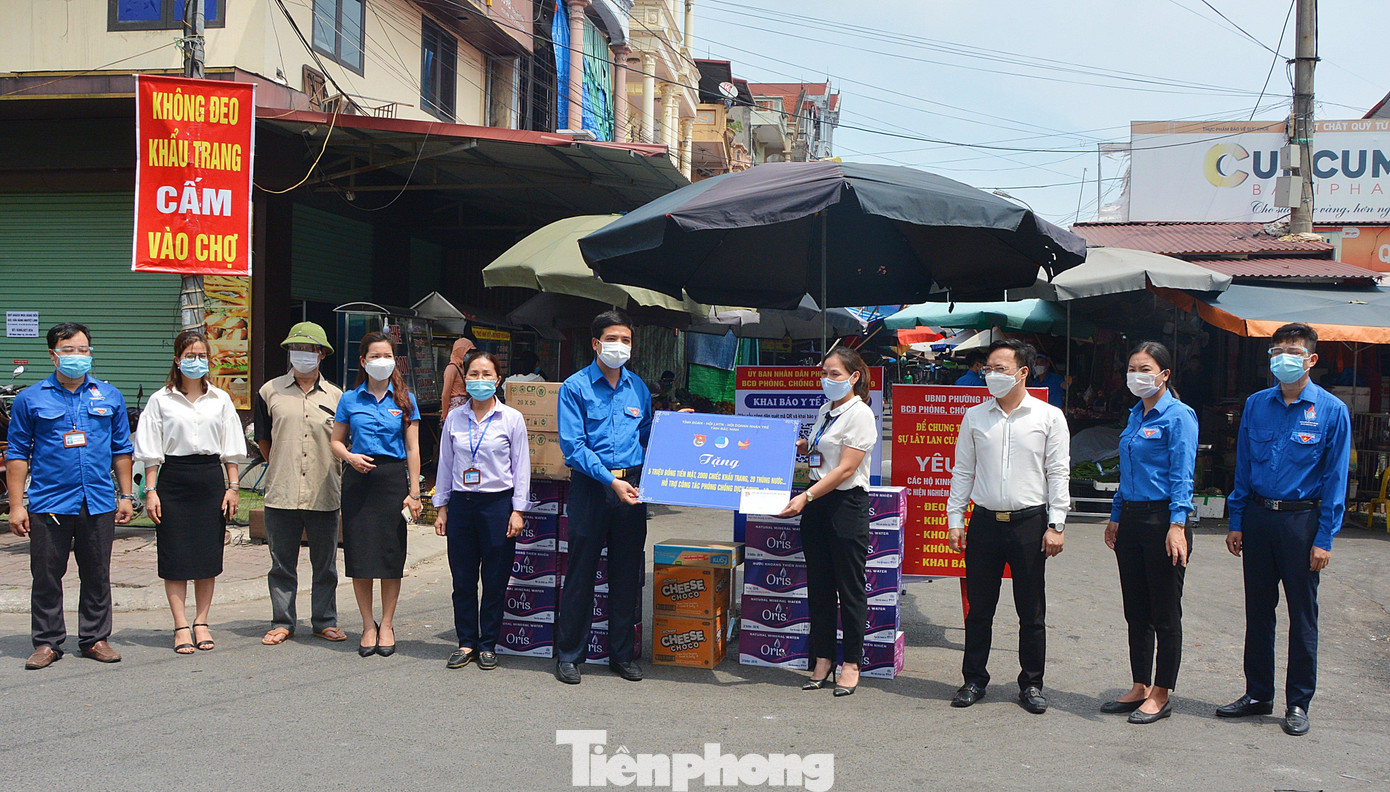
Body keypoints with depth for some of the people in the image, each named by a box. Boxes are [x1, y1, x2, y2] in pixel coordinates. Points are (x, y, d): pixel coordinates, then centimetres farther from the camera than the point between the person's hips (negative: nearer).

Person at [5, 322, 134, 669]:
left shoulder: (109, 396, 10)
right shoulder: (30, 399, 3)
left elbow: (121, 450, 15)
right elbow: (17, 454, 4)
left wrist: (126, 495, 10)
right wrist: (16, 504, -2)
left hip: (99, 502, 2)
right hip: (48, 503, -2)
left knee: (97, 575, 8)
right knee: (46, 576, 3)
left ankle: (95, 638, 19)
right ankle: (47, 642, 15)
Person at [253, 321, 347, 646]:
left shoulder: (335, 396, 8)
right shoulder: (271, 391, 7)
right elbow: (263, 438, 16)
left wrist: (333, 471, 10)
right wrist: (280, 468, 13)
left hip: (324, 494, 0)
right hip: (281, 494, 0)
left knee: (325, 564, 7)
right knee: (282, 564, 6)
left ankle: (325, 621, 18)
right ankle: (282, 623, 16)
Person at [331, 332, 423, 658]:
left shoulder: (404, 399, 5)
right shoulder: (350, 400, 7)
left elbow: (412, 448, 3)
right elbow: (336, 441, 12)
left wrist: (414, 491, -3)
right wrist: (351, 456, -10)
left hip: (393, 478, -1)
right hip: (358, 480, 1)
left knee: (392, 553, 0)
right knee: (360, 553, 1)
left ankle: (387, 624, 12)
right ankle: (368, 625, 13)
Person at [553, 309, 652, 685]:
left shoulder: (638, 387, 13)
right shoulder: (575, 387, -2)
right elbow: (572, 445, -10)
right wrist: (611, 480, -17)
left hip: (631, 487, 4)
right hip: (590, 487, -4)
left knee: (627, 573, 8)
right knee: (581, 572, 0)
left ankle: (622, 654, 19)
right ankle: (569, 654, 10)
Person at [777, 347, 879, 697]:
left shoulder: (860, 414, -10)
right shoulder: (825, 411, 14)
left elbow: (846, 468, -18)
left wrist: (806, 497, -24)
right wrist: (803, 448, 7)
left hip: (847, 504, -8)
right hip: (816, 504, 8)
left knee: (850, 587, 0)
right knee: (819, 586, 9)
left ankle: (851, 663, 10)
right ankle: (823, 660, 16)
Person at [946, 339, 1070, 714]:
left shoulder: (1048, 417, 2)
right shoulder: (974, 417, 8)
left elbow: (1058, 473, 1)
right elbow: (962, 471, 11)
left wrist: (1055, 525, -5)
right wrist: (954, 520, 6)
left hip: (1030, 522, -2)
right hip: (985, 522, 2)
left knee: (1032, 612, 5)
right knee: (979, 608, 6)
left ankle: (1031, 684, 17)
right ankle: (974, 680, 19)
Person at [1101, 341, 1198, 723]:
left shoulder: (1178, 416, -9)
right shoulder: (1135, 416, 14)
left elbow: (1182, 476, -15)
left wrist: (1177, 525, -22)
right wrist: (1115, 517, 20)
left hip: (1162, 518, -8)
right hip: (1131, 518, 8)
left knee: (1165, 614, 2)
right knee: (1136, 612, 13)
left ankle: (1161, 695, 11)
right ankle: (1140, 688, 22)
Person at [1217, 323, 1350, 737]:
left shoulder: (1331, 411, -5)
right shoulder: (1256, 405, 6)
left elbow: (1335, 478, -5)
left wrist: (1324, 539, -9)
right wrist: (1237, 523, 7)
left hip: (1302, 520, -3)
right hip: (1258, 517, 3)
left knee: (1302, 615, 5)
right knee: (1258, 610, 11)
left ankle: (1298, 703, 16)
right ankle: (1258, 694, 23)